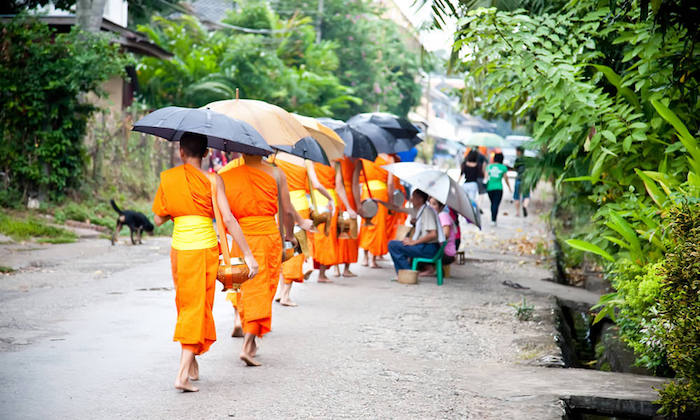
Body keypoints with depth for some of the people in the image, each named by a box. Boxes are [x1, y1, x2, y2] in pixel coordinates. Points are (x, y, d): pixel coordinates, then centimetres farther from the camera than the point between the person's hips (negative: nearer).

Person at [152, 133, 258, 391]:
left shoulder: (167, 178, 2)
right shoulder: (213, 180, -5)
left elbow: (158, 219, 6)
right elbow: (228, 219, -11)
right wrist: (248, 255, -10)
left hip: (179, 248, 3)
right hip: (205, 247, -3)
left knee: (185, 304, 19)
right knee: (198, 306, 1)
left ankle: (192, 365, 26)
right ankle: (183, 374, -9)